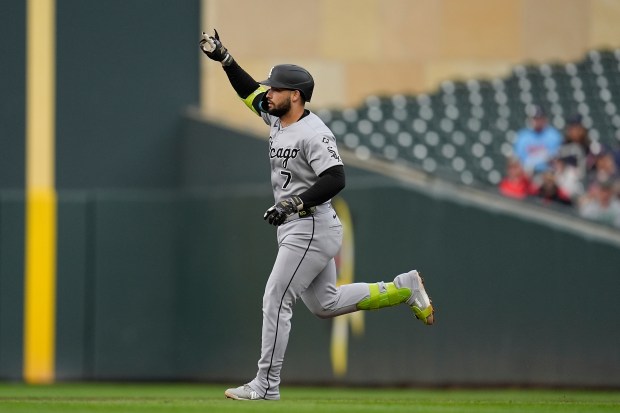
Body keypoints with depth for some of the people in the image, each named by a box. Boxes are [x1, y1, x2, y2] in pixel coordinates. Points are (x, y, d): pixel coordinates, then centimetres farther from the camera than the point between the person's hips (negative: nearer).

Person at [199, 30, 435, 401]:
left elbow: (335, 179, -27)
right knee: (325, 304, 16)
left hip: (311, 229, -10)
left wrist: (293, 205, -30)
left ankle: (266, 386, -5)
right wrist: (224, 58, 13)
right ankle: (404, 289, 22)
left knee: (276, 301, -9)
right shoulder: (278, 119, 9)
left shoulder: (314, 134, -18)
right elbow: (249, 91, 24)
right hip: (298, 229, 10)